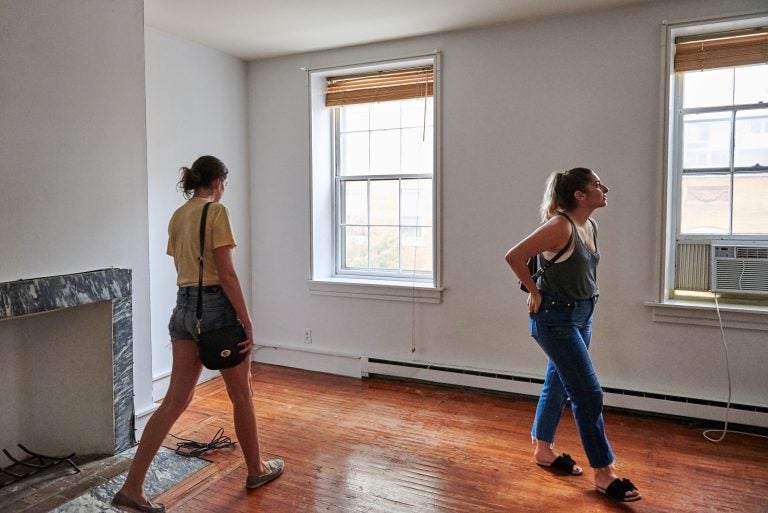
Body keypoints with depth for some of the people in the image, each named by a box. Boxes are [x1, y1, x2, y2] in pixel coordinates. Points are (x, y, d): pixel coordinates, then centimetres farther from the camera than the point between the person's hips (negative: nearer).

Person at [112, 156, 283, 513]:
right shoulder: (216, 211, -12)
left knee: (175, 400, 10)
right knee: (241, 395, 11)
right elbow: (226, 274, -17)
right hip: (216, 306, -7)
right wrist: (247, 322, -14)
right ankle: (256, 469, 28)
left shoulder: (177, 216, 13)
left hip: (184, 306, 8)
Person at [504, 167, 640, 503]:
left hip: (581, 316, 9)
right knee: (589, 394, -4)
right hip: (556, 318, -9)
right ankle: (604, 474, 11)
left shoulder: (590, 226, 5)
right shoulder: (560, 226, -22)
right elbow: (514, 256, -23)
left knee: (558, 384, 19)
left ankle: (543, 450, 36)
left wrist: (583, 301, 15)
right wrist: (536, 293, -14)